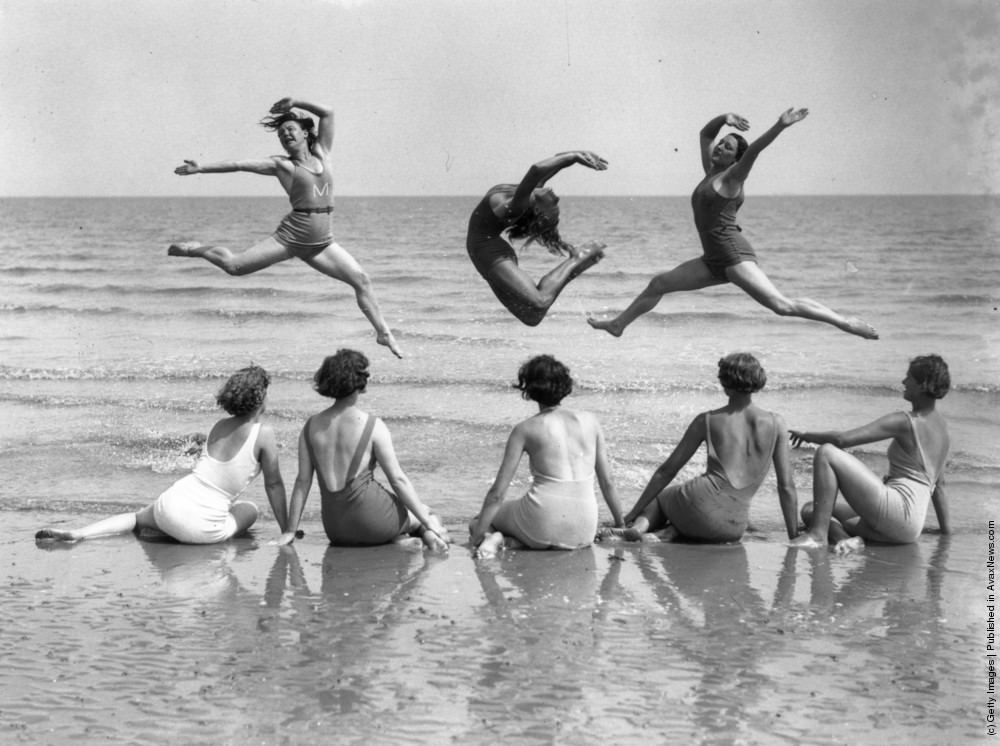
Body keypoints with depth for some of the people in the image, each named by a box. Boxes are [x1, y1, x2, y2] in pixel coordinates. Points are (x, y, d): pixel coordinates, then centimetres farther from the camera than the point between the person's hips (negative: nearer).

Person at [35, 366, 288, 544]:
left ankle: (75, 534, 11)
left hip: (172, 504, 4)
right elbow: (274, 484, -2)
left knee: (140, 517, 35)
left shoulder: (219, 426, 11)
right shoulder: (263, 434, -9)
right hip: (204, 528, -4)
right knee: (250, 510, 27)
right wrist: (286, 529, 10)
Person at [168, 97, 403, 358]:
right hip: (292, 236, -3)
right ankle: (198, 250, 22)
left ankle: (383, 332, 6)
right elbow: (240, 165, -2)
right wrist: (201, 168, -6)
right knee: (234, 265, -6)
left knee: (361, 279, -5)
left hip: (322, 242, 3)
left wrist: (295, 103, 7)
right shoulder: (282, 164, 1)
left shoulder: (321, 154, 10)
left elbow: (328, 113, 8)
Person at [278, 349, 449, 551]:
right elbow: (398, 479, -8)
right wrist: (429, 522, -2)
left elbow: (302, 482, 4)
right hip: (371, 522, -4)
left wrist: (290, 531, 9)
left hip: (336, 531, 5)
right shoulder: (373, 426, -9)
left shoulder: (311, 427, 3)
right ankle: (429, 534, -7)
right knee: (428, 515, 25)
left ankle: (396, 539, 0)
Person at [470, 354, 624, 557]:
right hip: (584, 533, 2)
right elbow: (607, 483, 12)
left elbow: (497, 492, -2)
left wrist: (477, 537, 3)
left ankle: (500, 539, -10)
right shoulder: (590, 422, 8)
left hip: (543, 523, -2)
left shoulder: (525, 430, 0)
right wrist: (621, 525, 25)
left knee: (477, 522, 25)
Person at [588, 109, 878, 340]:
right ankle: (619, 323, 33)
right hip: (714, 259, 9)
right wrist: (723, 119, 8)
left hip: (734, 254, -9)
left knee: (781, 305, -18)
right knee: (659, 283, 17)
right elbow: (705, 134, 25)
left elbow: (754, 150, -23)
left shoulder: (732, 177, -7)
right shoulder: (711, 171, 15)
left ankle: (844, 322, -18)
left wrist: (780, 127, -35)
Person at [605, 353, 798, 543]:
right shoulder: (775, 424, 4)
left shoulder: (707, 421, 2)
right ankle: (672, 532, 0)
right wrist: (794, 537, 11)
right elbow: (787, 487, 3)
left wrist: (633, 513, 15)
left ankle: (639, 526, -2)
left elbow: (667, 471, 8)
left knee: (658, 496, 33)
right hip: (734, 527, 2)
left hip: (700, 505, -2)